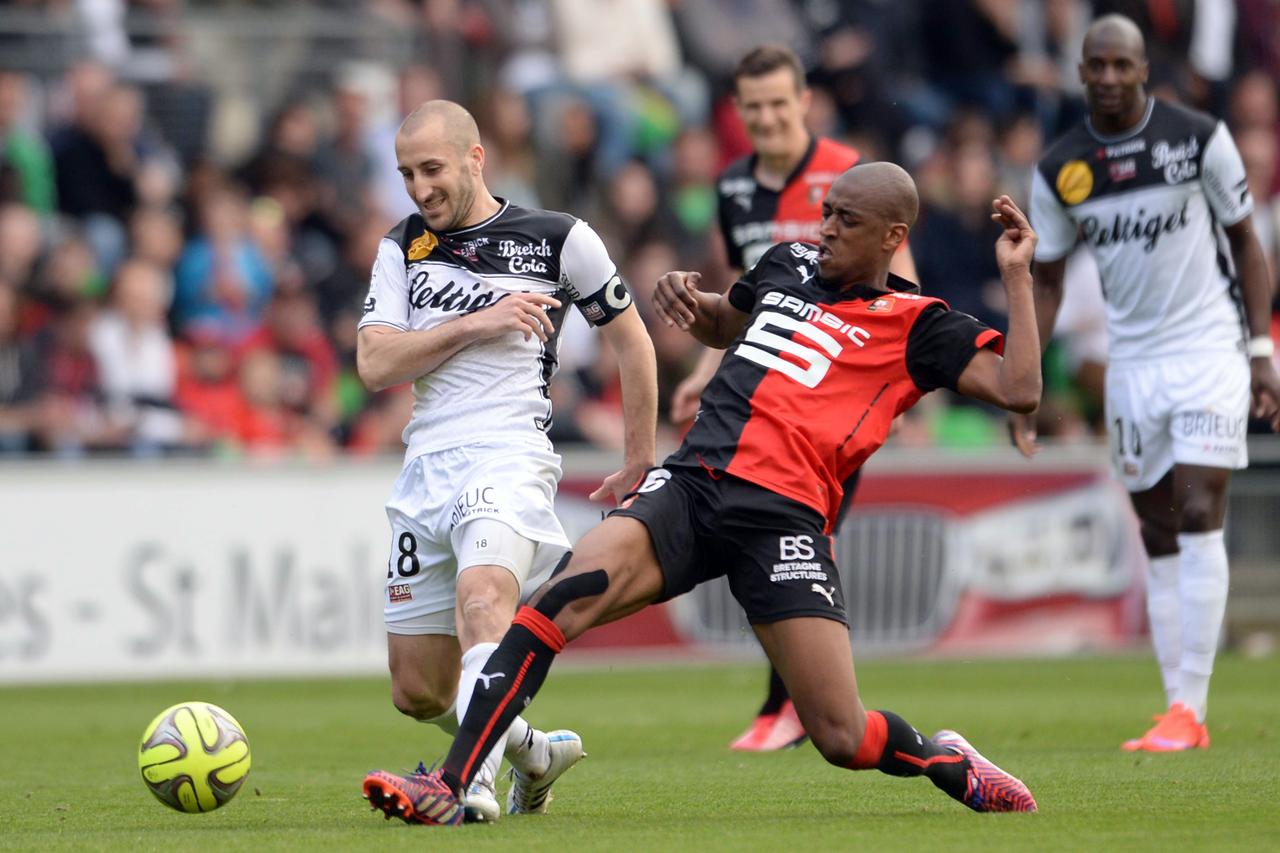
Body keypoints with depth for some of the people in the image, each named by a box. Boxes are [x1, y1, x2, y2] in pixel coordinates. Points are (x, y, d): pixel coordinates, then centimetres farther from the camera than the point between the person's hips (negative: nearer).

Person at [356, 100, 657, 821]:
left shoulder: (559, 240, 4)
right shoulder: (402, 249, 14)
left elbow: (632, 340, 14)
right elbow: (375, 364, 1)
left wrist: (640, 460, 17)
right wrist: (475, 324, -9)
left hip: (509, 458, -5)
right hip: (426, 468, 5)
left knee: (481, 591, -36)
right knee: (418, 692, 5)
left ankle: (474, 781, -48)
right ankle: (534, 754, 31)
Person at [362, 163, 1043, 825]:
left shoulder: (916, 327, 8)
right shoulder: (788, 263, 23)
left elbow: (1018, 389, -5)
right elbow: (720, 325, 44)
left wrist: (1015, 274, -3)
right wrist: (687, 299, 22)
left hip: (783, 517, -4)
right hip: (691, 483, 4)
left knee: (843, 739, -9)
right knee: (570, 593, -25)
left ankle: (944, 760, 28)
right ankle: (446, 789, -29)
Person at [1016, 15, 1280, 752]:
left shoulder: (1199, 138, -6)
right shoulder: (1060, 171, 2)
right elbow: (1048, 280, 10)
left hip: (1209, 351, -4)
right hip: (1132, 362, 4)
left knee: (1198, 519, -13)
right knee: (1159, 539, 4)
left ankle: (1190, 707, -13)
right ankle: (1180, 714, 8)